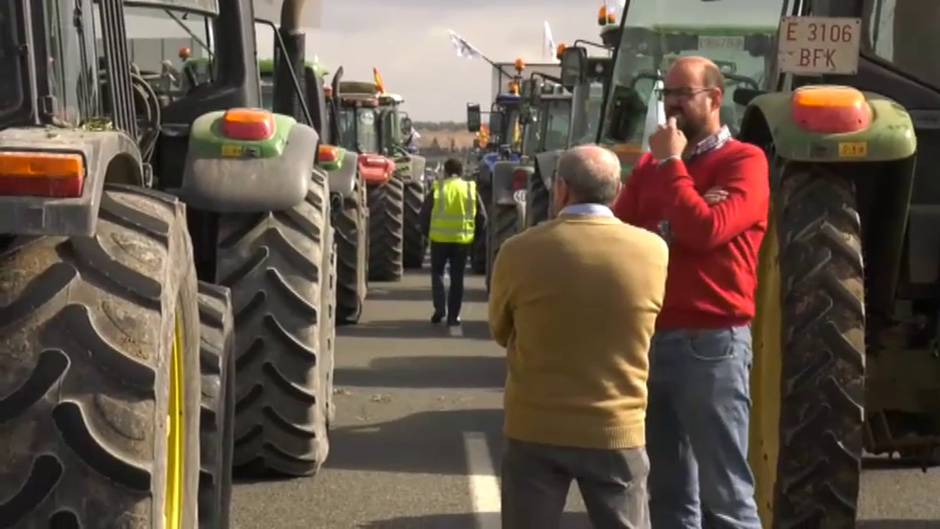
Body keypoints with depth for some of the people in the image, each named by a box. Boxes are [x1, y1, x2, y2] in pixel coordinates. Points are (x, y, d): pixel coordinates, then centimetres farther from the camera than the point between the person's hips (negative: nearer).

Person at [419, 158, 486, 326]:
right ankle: (453, 315, 8)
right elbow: (482, 217, 4)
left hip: (440, 238, -1)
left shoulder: (437, 188, -2)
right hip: (463, 239, 1)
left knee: (437, 272, 13)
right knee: (457, 277, 9)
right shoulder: (471, 189, 4)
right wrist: (474, 235, 15)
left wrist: (427, 233, 13)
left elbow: (425, 214, -1)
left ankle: (440, 308, -1)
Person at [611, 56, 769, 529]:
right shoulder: (651, 164, 16)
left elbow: (704, 229, -18)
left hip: (711, 342, -6)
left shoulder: (743, 161, -3)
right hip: (651, 338, 7)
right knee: (668, 489, 14)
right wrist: (666, 228, -11)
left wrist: (672, 164, -8)